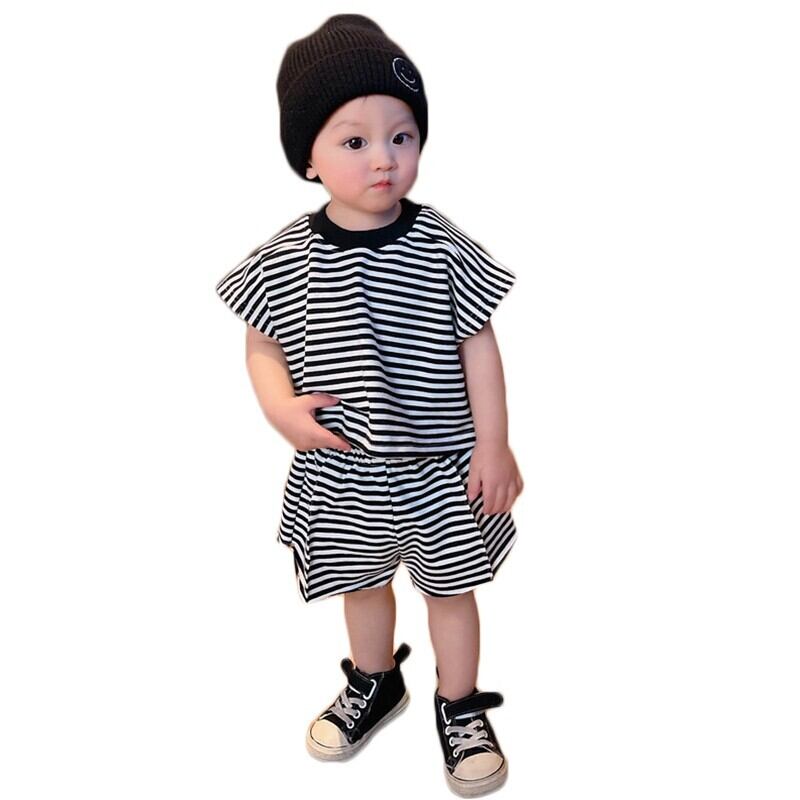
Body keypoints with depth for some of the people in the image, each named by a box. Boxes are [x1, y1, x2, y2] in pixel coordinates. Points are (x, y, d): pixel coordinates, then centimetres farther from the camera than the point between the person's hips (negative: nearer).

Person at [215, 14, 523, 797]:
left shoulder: (440, 247, -14)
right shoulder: (283, 259, -10)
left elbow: (479, 348, -8)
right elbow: (261, 346, 1)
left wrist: (493, 445, -8)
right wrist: (283, 410, -16)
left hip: (440, 467, -2)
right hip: (340, 472, 2)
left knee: (450, 586, 15)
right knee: (362, 582, 23)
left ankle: (460, 704, 39)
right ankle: (374, 683, 50)